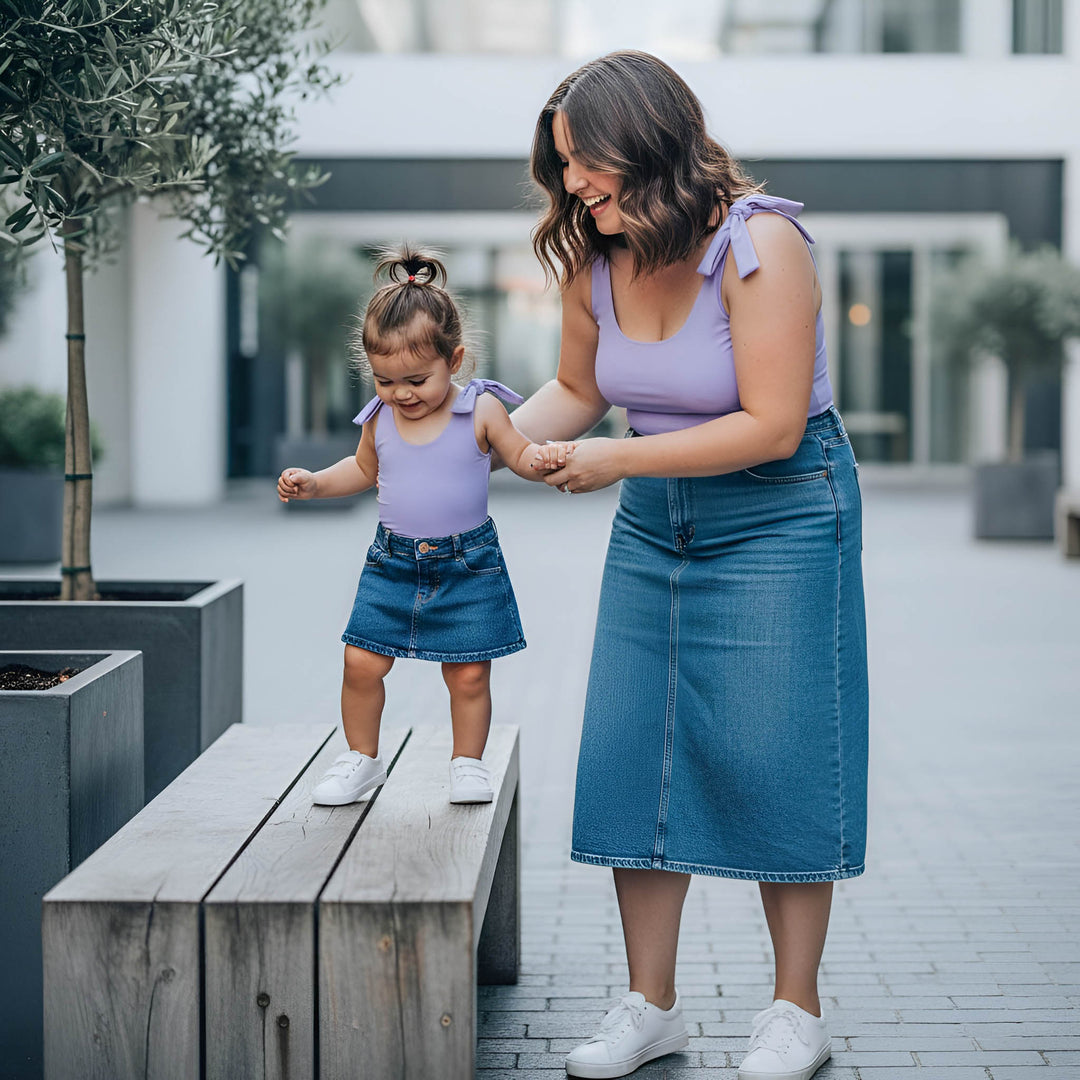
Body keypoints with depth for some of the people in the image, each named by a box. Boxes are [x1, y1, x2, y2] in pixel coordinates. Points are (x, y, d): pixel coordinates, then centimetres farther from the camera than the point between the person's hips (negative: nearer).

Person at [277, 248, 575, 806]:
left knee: (468, 672, 1)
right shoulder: (379, 417, 2)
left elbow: (519, 454, 1)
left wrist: (544, 457, -21)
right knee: (361, 662, -1)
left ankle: (468, 762, 22)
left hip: (466, 563, -3)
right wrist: (313, 483, 7)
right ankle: (361, 758, 18)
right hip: (393, 561, 3)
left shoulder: (480, 410, -8)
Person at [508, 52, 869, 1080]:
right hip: (654, 526, 6)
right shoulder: (592, 261, -3)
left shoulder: (760, 243, -21)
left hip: (780, 514, -6)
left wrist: (617, 460, -21)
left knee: (771, 759, -3)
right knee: (632, 755, 2)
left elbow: (771, 426, -23)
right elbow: (576, 390, 13)